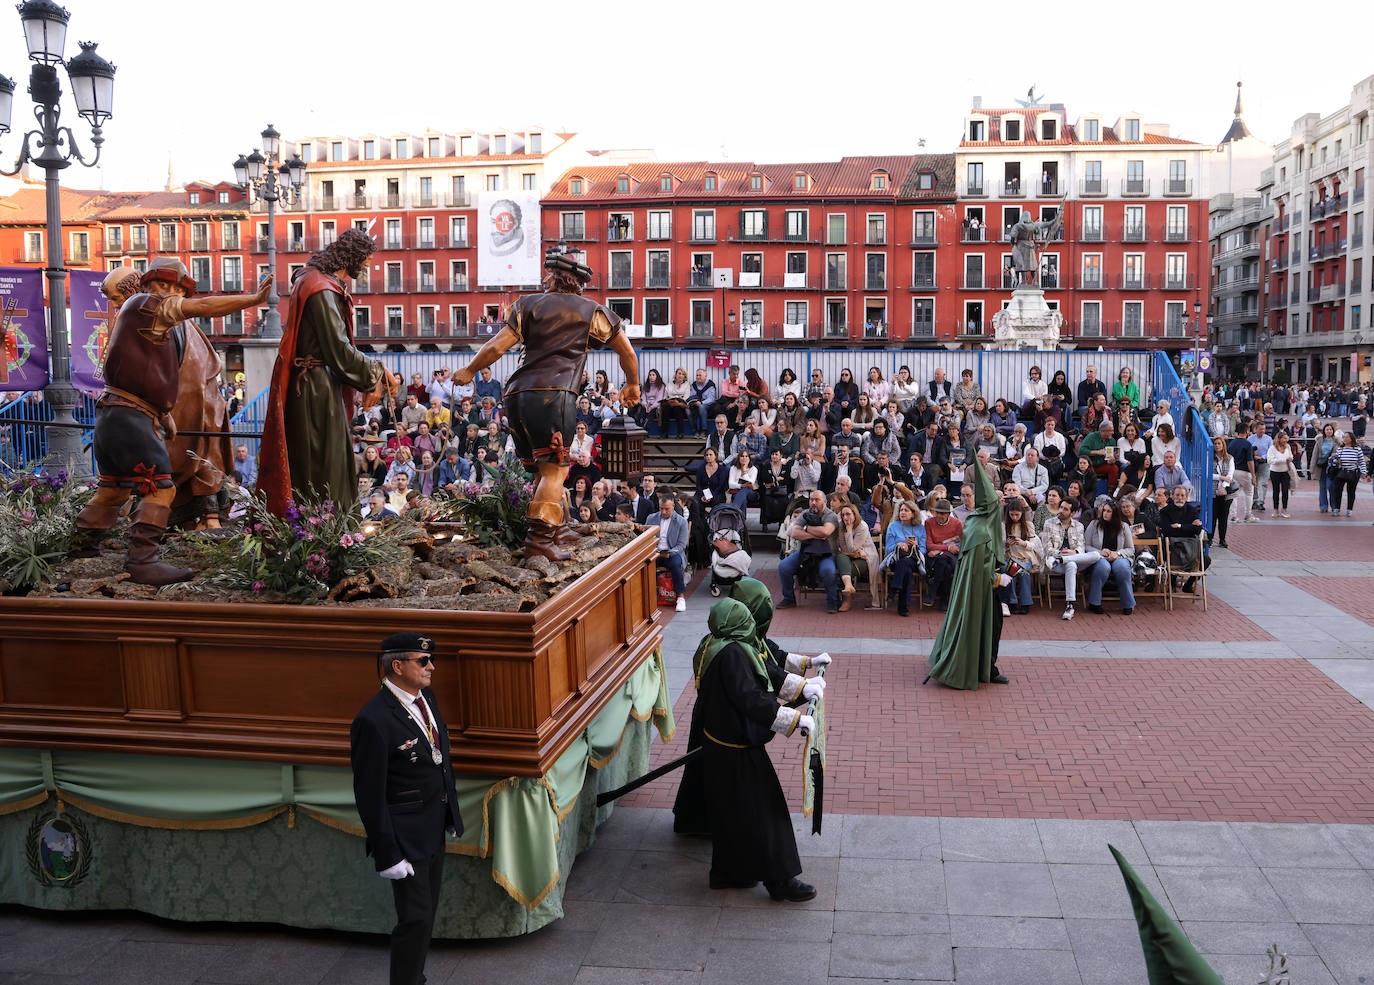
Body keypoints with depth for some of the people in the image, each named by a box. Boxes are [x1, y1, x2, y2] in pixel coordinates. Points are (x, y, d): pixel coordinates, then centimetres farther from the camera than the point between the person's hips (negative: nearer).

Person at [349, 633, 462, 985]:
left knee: (427, 912, 19)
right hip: (407, 836, -8)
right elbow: (369, 795, -20)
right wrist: (387, 855, -19)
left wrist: (451, 814, 16)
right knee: (416, 919, -2)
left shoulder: (425, 698, 3)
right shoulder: (374, 720, -23)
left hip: (435, 830, 8)